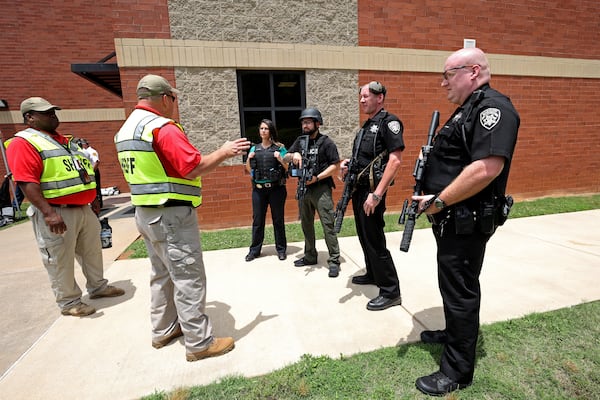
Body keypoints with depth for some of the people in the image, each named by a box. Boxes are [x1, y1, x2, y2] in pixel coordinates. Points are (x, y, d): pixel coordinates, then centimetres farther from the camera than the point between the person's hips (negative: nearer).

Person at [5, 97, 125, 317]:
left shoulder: (64, 141, 17)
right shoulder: (23, 143, -9)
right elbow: (27, 182, -19)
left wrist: (93, 198, 22)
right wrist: (48, 213, -26)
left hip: (84, 209, 8)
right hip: (56, 213, -8)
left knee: (92, 251, 17)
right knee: (60, 260, 4)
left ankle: (98, 286, 34)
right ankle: (69, 302, 18)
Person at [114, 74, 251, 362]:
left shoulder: (125, 130, 13)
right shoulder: (163, 127, -16)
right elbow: (193, 168, -23)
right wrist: (224, 152, -11)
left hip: (145, 213, 10)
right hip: (172, 215, -10)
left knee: (162, 274, 20)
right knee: (188, 278, -1)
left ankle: (163, 330, 35)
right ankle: (199, 343, 11)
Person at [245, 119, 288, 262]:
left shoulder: (279, 148, 1)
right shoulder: (254, 148, 11)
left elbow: (288, 169, 0)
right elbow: (249, 169, 15)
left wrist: (281, 160, -17)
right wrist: (248, 159, -3)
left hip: (276, 189, -3)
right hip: (258, 189, 3)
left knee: (278, 219, 6)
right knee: (257, 220, 8)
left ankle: (281, 249, 19)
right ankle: (254, 249, 19)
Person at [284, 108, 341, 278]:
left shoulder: (326, 142, -3)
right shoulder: (300, 141, 12)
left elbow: (335, 166, -8)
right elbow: (285, 158, 9)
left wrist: (317, 177, -16)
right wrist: (293, 155, -13)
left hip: (321, 188, -6)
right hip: (303, 188, 6)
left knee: (328, 225, -6)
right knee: (306, 225, 13)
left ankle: (334, 260, 4)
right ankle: (310, 256, 28)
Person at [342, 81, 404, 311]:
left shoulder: (389, 121, -10)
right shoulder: (366, 126, 17)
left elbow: (394, 160, -20)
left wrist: (377, 194, -25)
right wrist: (348, 163, 4)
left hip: (371, 191, -9)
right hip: (358, 189, 10)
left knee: (375, 240, -5)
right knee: (364, 236, 19)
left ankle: (391, 292, 9)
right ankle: (373, 274, 38)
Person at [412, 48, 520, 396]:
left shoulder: (493, 107, -16)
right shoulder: (467, 110, 16)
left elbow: (486, 168, -29)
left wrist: (439, 201, -21)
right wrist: (432, 198, 5)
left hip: (467, 222, -10)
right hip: (451, 219, 10)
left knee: (460, 291, 2)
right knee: (454, 285, 23)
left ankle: (458, 371, 20)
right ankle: (456, 333, 45)